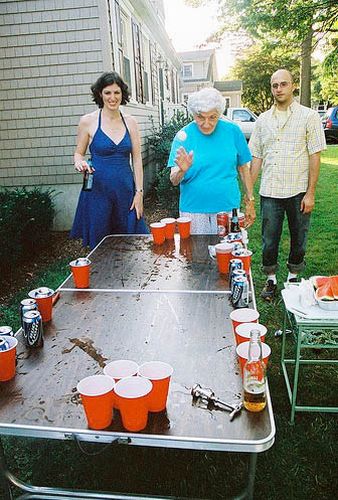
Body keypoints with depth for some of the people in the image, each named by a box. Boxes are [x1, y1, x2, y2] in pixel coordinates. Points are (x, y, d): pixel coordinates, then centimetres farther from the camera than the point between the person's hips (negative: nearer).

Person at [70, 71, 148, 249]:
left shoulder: (130, 122, 6)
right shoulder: (88, 121, -1)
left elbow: (137, 159, 6)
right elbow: (78, 153, 8)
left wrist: (139, 192, 1)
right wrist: (79, 163, -16)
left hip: (126, 190, 2)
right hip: (98, 191, -2)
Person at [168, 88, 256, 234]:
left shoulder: (233, 131, -2)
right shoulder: (183, 136, -6)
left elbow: (243, 168, 8)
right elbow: (174, 181, -10)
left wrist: (250, 200, 8)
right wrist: (181, 171, -31)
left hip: (228, 207, 1)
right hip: (193, 210, -1)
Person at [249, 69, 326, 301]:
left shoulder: (309, 116, -2)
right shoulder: (263, 120, 8)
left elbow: (315, 157, -5)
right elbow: (256, 157, 10)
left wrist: (310, 193, -11)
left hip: (298, 191, -2)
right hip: (270, 192, 2)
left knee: (299, 239, 10)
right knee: (269, 240, 7)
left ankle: (293, 278, 28)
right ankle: (271, 279, 23)